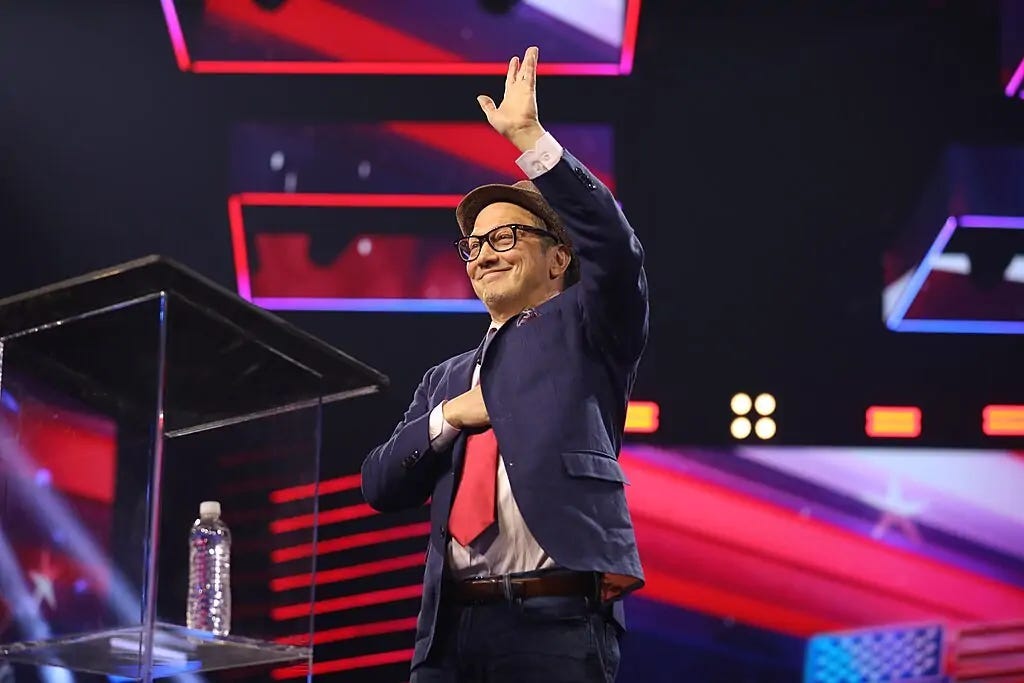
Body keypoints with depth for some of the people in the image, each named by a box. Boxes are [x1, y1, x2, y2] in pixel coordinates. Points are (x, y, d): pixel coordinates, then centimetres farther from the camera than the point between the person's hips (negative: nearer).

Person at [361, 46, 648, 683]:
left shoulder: (585, 332, 10)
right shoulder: (446, 379, 25)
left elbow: (615, 248, -9)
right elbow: (381, 486, 18)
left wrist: (530, 137, -11)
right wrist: (446, 418, 0)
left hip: (558, 623, -5)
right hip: (452, 627, 5)